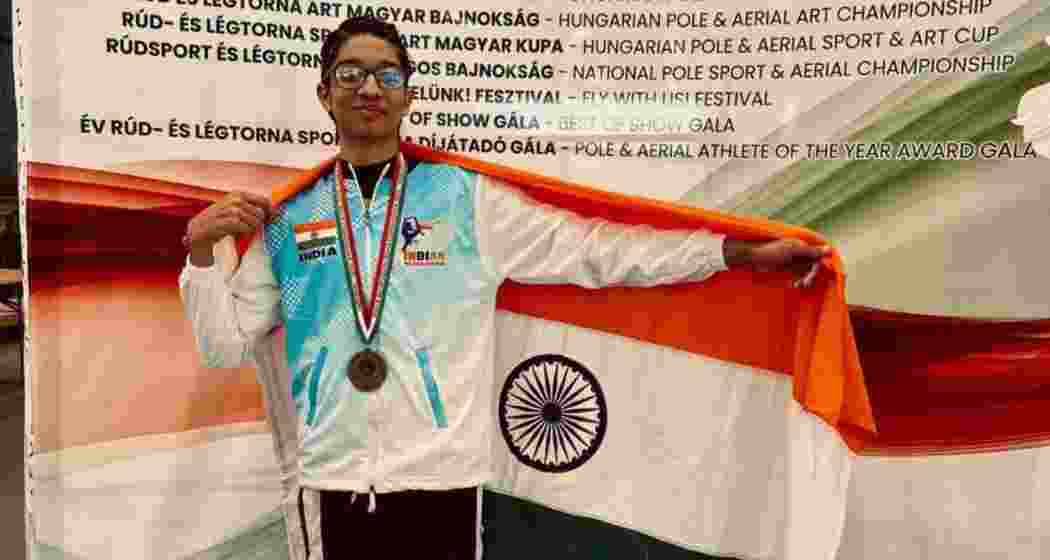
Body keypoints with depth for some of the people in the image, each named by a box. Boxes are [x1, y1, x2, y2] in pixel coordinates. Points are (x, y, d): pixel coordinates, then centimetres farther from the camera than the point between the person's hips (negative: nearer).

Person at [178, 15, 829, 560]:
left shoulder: (467, 199, 0)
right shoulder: (287, 218, 5)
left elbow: (594, 248, -3)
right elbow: (223, 342, 8)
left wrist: (744, 252, -6)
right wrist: (202, 250, -8)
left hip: (441, 479, -1)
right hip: (328, 484, 2)